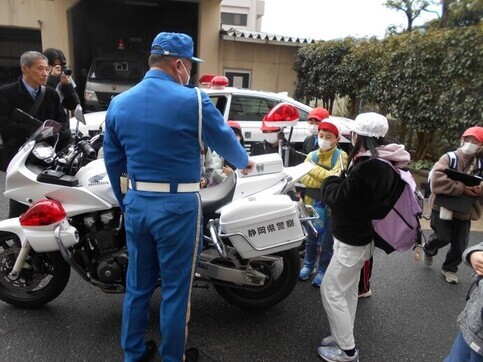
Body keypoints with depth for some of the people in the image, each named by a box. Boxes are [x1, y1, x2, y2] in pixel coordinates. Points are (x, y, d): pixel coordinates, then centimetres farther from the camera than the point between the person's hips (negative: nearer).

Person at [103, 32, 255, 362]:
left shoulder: (118, 104, 4)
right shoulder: (193, 101, -13)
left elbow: (113, 163, 10)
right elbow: (225, 141, 0)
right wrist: (245, 162, 21)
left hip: (136, 204, 6)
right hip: (177, 206, -5)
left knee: (138, 284, 19)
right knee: (176, 287, 10)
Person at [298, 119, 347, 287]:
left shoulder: (341, 156, -8)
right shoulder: (312, 155, 2)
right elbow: (304, 178, -11)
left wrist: (314, 169, -19)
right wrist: (327, 182, -22)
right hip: (313, 203, 4)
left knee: (327, 241, 9)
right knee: (311, 237, 19)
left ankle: (322, 270, 24)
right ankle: (309, 264, 37)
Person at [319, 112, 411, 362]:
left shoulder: (368, 166, -28)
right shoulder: (382, 163, 5)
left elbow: (339, 200, -23)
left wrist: (330, 182, -5)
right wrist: (340, 183, -2)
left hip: (351, 241, -10)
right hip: (358, 236, 10)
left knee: (331, 291, 1)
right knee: (348, 290, 18)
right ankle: (344, 339, 31)